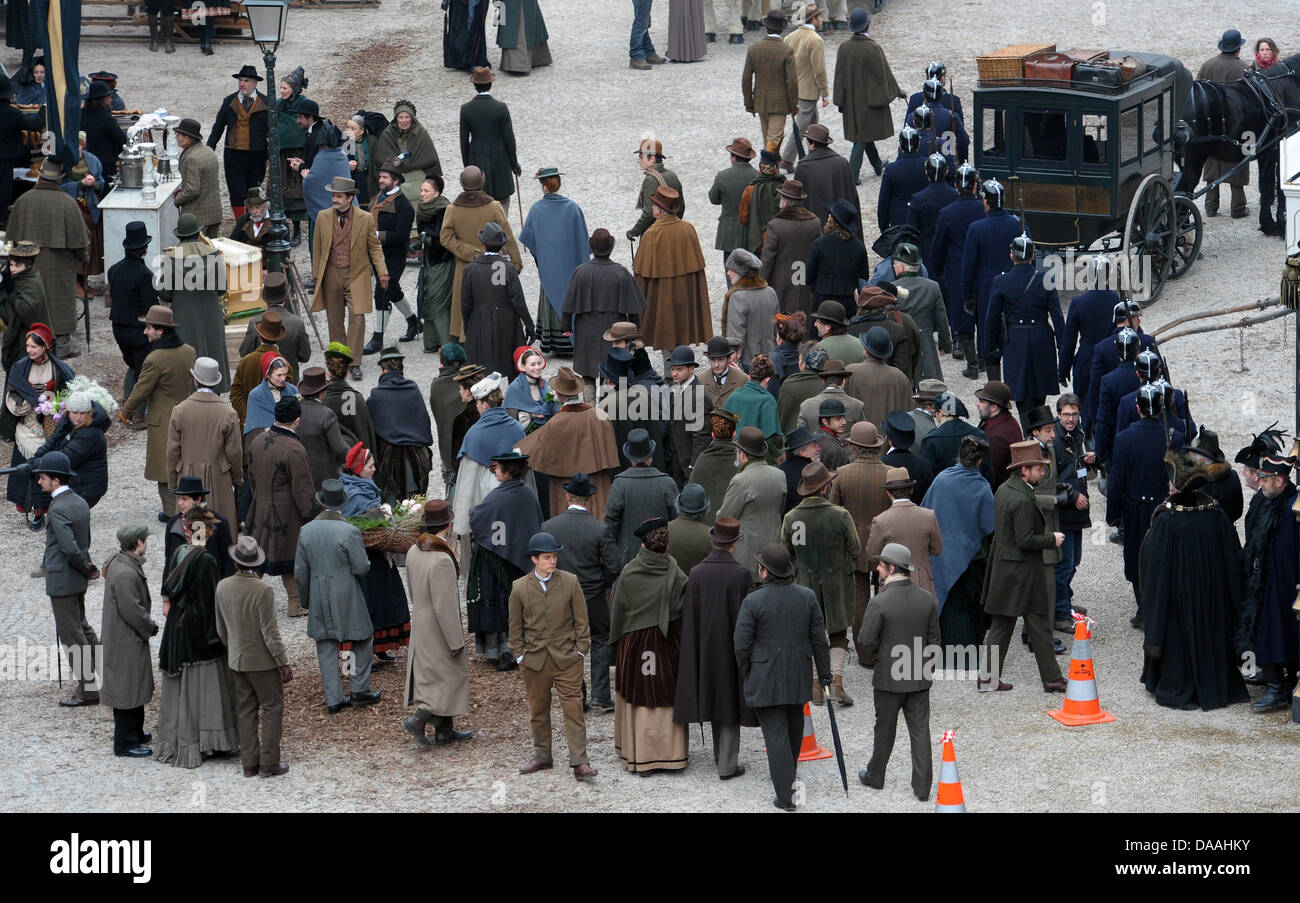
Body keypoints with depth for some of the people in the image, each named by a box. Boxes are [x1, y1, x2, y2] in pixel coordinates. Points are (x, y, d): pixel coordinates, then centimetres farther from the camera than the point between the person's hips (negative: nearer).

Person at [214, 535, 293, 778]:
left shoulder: (223, 587, -4)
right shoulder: (262, 591, -22)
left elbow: (221, 628, 8)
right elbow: (270, 634, -20)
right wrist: (284, 663, -11)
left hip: (236, 661, 6)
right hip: (262, 661, -6)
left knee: (246, 711, 13)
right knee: (272, 708, 6)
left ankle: (249, 762, 16)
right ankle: (269, 763, 5)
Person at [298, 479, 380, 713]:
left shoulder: (306, 531, -2)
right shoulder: (349, 532, -16)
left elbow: (300, 573, 3)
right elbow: (362, 568, -14)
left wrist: (306, 599, 16)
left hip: (318, 597, 4)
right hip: (347, 596, -4)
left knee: (326, 647, 10)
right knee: (362, 640, 15)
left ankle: (333, 699, 11)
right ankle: (359, 689, 15)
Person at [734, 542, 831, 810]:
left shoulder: (753, 602, -15)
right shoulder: (807, 597, -3)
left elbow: (742, 645, -11)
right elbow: (819, 639, 2)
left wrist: (746, 675, 6)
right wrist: (824, 675, 11)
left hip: (764, 680, -4)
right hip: (798, 677, 4)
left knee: (776, 734, -2)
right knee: (794, 728, 24)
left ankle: (785, 795, -5)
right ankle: (788, 775, 44)